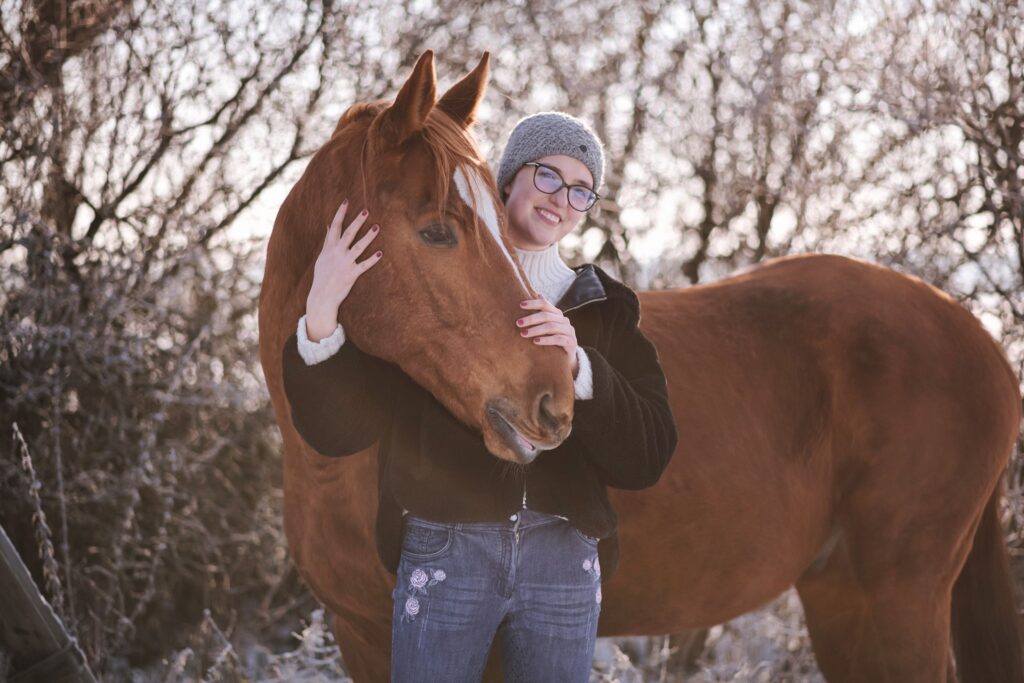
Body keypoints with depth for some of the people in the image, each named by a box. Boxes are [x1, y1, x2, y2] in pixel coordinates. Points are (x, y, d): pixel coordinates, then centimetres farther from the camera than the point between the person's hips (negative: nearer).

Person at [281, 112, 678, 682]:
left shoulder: (606, 308, 9)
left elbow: (647, 459, -2)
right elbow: (336, 429, -4)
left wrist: (578, 366, -17)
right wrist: (320, 317, -20)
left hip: (565, 563, 2)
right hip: (445, 555, -2)